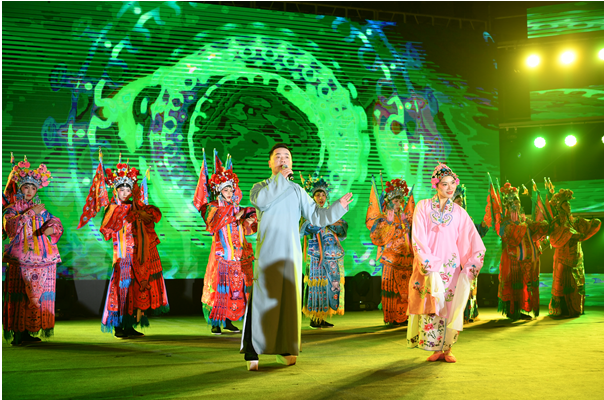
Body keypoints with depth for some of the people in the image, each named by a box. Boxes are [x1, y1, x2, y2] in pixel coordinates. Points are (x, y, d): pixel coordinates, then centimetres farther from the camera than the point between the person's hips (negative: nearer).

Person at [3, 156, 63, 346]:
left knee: (40, 295, 2)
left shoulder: (41, 209, 18)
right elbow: (11, 227, -13)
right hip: (20, 260, -4)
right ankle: (18, 333, -4)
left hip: (43, 260, 4)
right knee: (20, 297, -8)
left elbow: (55, 222, 8)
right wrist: (31, 213, -15)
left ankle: (29, 331, 10)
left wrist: (52, 227, -15)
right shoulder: (11, 209, 6)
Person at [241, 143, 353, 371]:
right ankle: (252, 353, -7)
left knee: (289, 301, 4)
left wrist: (339, 207, 1)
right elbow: (262, 201, -16)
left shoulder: (297, 191, 18)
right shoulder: (260, 187, 8)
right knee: (262, 300, -9)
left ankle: (283, 350, 14)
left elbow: (317, 216, 14)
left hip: (291, 254, 4)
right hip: (267, 253, -4)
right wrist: (280, 177, -11)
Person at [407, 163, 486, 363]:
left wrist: (470, 264, -5)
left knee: (450, 306, -2)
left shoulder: (459, 212, 9)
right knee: (431, 306, -4)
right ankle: (436, 349, 4)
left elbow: (472, 241, 8)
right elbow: (418, 238, -4)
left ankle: (447, 349, 6)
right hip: (428, 266, -2)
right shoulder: (423, 207, 3)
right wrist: (428, 263, -12)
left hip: (451, 266, 2)